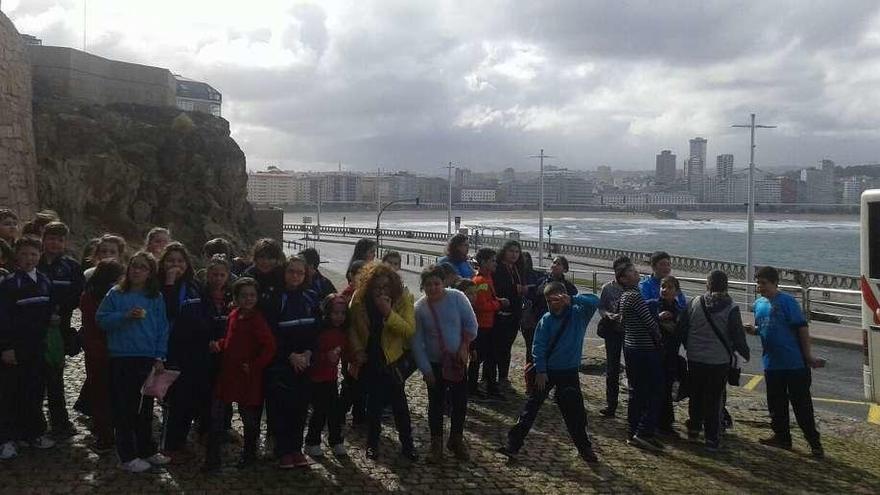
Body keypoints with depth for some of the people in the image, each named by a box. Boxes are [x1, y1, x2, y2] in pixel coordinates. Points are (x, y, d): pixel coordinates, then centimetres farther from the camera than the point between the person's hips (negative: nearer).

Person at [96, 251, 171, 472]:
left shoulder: (156, 297, 5)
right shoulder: (116, 294, 0)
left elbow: (162, 328, 5)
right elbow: (101, 319, -5)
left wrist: (159, 357, 0)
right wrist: (126, 316, -19)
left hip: (148, 360, 3)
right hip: (121, 359, -2)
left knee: (145, 408, 14)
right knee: (124, 409, 2)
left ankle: (147, 450, 26)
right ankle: (127, 456, 10)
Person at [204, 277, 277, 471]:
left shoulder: (257, 320, -15)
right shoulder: (233, 315, 7)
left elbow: (269, 347, -20)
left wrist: (253, 366, -16)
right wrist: (219, 344, 2)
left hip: (247, 376, -7)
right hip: (227, 373, 7)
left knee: (249, 416, 9)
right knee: (216, 414, 7)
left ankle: (249, 454, 28)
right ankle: (212, 457, 17)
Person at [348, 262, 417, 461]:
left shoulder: (403, 299, -16)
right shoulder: (359, 298, -10)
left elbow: (410, 331, -23)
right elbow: (351, 326, 1)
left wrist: (389, 313, -33)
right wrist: (357, 349, -9)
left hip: (393, 358, -2)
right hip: (368, 358, 2)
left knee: (398, 400, -3)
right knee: (374, 400, 11)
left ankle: (407, 444, 10)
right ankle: (373, 442, 25)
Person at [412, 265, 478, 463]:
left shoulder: (457, 298, -11)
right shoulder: (419, 308, -11)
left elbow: (471, 324, -4)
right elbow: (417, 342, -8)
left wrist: (464, 346, -11)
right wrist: (425, 369, -10)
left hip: (457, 361, 1)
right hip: (434, 363, -1)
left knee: (460, 402, 9)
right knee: (436, 404, 9)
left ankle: (456, 439, 28)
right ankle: (436, 443, 24)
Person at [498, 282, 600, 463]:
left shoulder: (578, 314, -5)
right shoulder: (546, 320, -5)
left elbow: (594, 301, -21)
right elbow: (539, 347, -6)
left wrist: (572, 300, -33)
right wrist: (540, 371, -13)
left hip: (569, 373, 0)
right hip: (546, 371, 1)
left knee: (575, 413, 8)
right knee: (530, 407, 1)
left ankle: (585, 448, 26)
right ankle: (513, 444, 5)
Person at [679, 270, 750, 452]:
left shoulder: (694, 303, -4)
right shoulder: (731, 309, -12)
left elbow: (682, 329, 2)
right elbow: (738, 336, -8)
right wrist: (746, 353, 12)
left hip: (695, 360, 3)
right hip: (719, 361, -3)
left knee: (696, 396, 19)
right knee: (714, 400, 6)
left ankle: (693, 430, 31)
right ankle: (712, 439, 9)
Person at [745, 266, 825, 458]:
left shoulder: (787, 302, -13)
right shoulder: (759, 303, 9)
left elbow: (802, 328, -13)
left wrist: (808, 356, -14)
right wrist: (753, 329, -3)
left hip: (794, 363, -7)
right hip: (772, 363, 7)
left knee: (802, 403, 0)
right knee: (776, 404, 14)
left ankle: (814, 442, 10)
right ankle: (782, 437, 27)